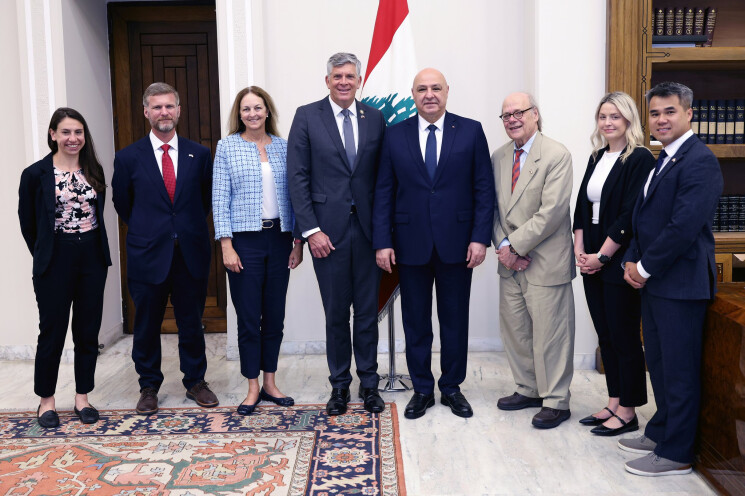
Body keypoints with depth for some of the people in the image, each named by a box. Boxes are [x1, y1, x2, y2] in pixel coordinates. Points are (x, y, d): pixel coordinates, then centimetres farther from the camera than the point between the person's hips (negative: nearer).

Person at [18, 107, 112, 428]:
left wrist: (93, 246, 11)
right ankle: (46, 401, 21)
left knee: (88, 331, 8)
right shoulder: (36, 174, -5)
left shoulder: (94, 170, 5)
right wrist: (44, 255, 8)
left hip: (93, 258, 3)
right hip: (55, 262, -3)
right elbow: (27, 222, 3)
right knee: (52, 332, 4)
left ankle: (82, 398, 22)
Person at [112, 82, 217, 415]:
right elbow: (123, 204, 10)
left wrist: (189, 227, 9)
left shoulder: (199, 154, 3)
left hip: (191, 253, 1)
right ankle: (149, 387, 26)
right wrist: (145, 232, 12)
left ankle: (195, 381, 27)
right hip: (148, 254, -1)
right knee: (147, 326, 10)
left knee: (191, 323, 11)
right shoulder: (128, 158, 0)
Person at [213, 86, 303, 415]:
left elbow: (293, 195, 8)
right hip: (245, 240, -3)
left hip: (278, 239, 3)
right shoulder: (227, 147, 0)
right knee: (248, 317, 3)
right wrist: (226, 246, -10)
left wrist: (298, 242, 3)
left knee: (275, 315, 9)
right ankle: (253, 387, 16)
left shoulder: (283, 147, 7)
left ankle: (270, 383, 23)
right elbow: (220, 199, -3)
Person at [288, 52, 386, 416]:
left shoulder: (375, 118, 7)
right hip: (328, 230, -2)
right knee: (336, 314, 7)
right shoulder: (307, 117, 1)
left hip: (367, 229, 2)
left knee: (368, 312, 9)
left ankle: (369, 383, 24)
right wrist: (310, 229, -10)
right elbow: (297, 177, -3)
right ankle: (339, 385, 23)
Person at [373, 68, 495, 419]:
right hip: (411, 244, 1)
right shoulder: (395, 136, 4)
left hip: (456, 244, 0)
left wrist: (480, 237, -7)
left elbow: (484, 189, 0)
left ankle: (451, 387, 27)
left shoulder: (471, 131, 2)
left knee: (455, 320, 10)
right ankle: (422, 389, 25)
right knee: (416, 321, 9)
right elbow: (383, 193, 3)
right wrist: (382, 241, -4)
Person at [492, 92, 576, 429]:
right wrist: (503, 245, -6)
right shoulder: (498, 157, 11)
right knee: (514, 329, 14)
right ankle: (528, 389, 32)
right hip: (510, 262, 7)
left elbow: (551, 212, -18)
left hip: (545, 263, -7)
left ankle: (556, 401, 16)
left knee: (549, 334, 1)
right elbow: (494, 207, 10)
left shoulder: (557, 156, -10)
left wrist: (515, 245, -16)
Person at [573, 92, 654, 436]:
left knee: (624, 337, 1)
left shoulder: (640, 159, -9)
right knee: (605, 335, 13)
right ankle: (613, 404, 24)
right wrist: (580, 250, 2)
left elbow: (631, 216, -16)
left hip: (619, 263, -7)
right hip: (592, 262, 7)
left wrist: (602, 256, -14)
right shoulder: (597, 158, 14)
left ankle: (627, 412, 14)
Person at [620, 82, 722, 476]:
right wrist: (632, 262, 3)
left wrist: (645, 267, -14)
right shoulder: (662, 161, 16)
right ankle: (661, 432, 34)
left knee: (679, 369, 2)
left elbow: (684, 226, -23)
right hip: (653, 281, 9)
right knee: (658, 362, 19)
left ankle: (675, 454, 14)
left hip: (680, 283, -9)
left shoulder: (699, 161, -15)